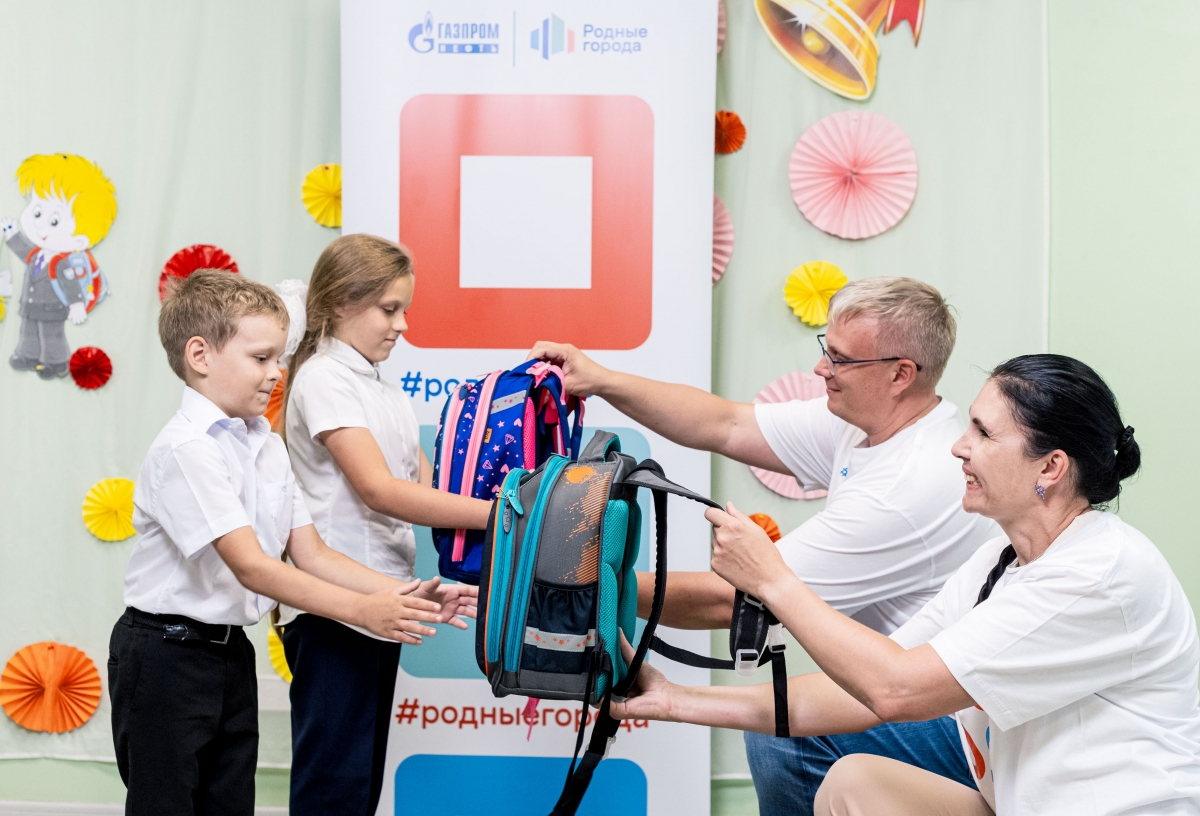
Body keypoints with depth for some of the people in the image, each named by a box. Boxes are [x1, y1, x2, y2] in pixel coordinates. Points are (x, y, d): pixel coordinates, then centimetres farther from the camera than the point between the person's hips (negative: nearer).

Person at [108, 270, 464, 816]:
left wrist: (405, 595, -8)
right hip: (165, 655, -8)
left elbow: (311, 555, 4)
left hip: (231, 649, 8)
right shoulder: (186, 449, -20)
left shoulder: (268, 446, 7)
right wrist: (361, 610, -27)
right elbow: (252, 567, -25)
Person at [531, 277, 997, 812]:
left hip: (964, 725, -10)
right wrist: (601, 380, -3)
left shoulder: (909, 488, -30)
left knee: (780, 728, -24)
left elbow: (733, 600, -26)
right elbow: (727, 426, 4)